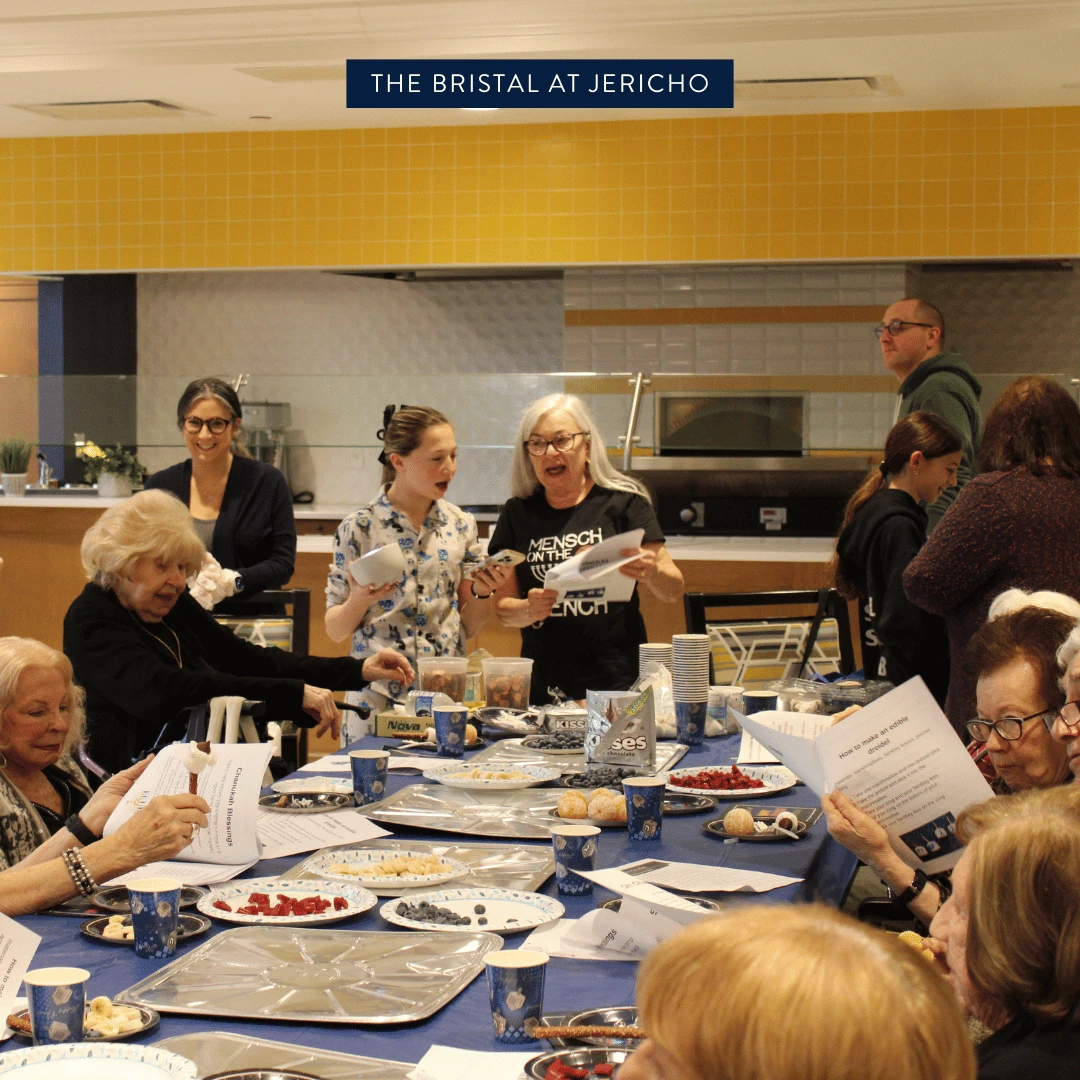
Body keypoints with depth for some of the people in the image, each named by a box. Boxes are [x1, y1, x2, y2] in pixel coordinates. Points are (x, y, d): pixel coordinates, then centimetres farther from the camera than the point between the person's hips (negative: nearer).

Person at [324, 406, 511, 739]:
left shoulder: (460, 524, 6)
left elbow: (469, 628, 10)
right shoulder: (360, 527, -5)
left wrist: (482, 592, -9)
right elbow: (334, 630, -1)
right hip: (379, 695, -3)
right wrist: (360, 599, -20)